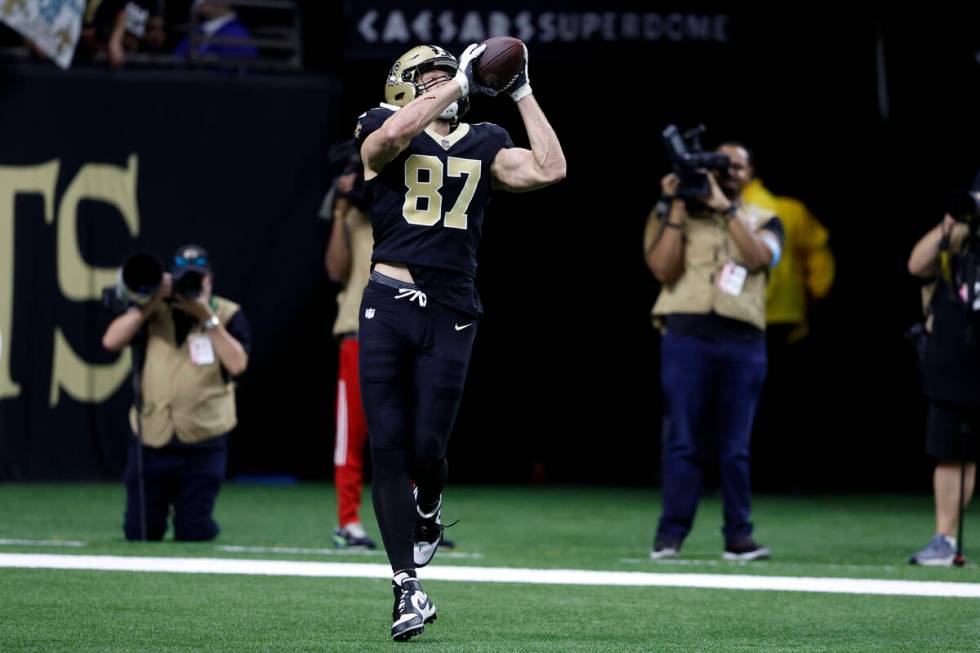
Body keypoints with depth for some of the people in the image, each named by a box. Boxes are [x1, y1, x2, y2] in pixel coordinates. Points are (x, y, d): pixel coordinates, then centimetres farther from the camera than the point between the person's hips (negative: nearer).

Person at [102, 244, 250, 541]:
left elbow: (237, 364, -15)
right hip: (150, 443, 2)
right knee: (138, 533, 3)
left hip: (202, 447, -2)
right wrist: (151, 304, -13)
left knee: (193, 534, -2)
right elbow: (111, 341, -8)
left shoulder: (228, 315, 1)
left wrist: (207, 318, -17)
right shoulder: (154, 313, 6)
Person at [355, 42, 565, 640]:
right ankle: (408, 588, -1)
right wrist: (462, 82, -15)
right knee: (388, 447, -5)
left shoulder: (484, 146, 13)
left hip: (450, 313, 2)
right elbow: (399, 130, -22)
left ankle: (429, 509, 35)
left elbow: (549, 170, -1)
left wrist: (523, 93, 3)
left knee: (426, 447, -3)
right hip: (388, 305, -2)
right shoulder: (384, 137, 3)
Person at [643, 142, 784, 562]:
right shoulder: (677, 215, 12)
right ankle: (669, 535, -5)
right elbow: (664, 269, -2)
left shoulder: (763, 221, 16)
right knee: (684, 441, -5)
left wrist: (726, 208, -9)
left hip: (742, 342, 1)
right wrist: (678, 208, -3)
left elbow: (757, 257, -6)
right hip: (687, 337, -1)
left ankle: (739, 536, 2)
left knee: (735, 446, 1)